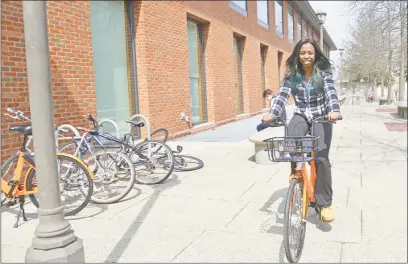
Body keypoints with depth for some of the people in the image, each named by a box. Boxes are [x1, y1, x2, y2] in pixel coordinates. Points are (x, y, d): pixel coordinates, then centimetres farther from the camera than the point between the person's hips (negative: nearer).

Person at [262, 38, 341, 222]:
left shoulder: (324, 72, -6)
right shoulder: (292, 74, -2)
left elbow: (330, 92, -21)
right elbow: (282, 95, -14)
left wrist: (334, 110, -42)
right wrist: (272, 114, -31)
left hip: (321, 116, -2)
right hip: (301, 116, 2)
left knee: (321, 157, -17)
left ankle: (325, 204, -6)